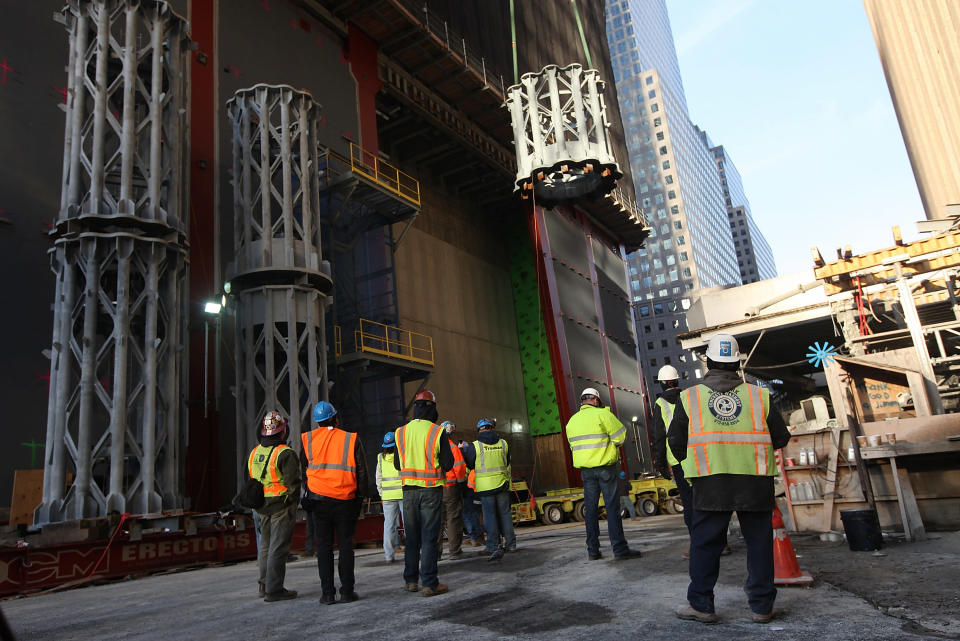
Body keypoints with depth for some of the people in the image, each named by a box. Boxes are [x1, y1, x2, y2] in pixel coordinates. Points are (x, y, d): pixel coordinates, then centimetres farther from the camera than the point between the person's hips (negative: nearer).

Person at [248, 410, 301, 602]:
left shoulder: (255, 452, 8)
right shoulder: (285, 453, -16)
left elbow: (251, 480, 12)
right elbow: (293, 482, -17)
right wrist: (292, 500, -3)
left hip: (262, 507, 7)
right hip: (282, 506, -7)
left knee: (265, 545, 18)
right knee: (278, 547, -2)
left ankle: (265, 584, 28)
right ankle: (274, 589, 1)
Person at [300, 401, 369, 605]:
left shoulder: (307, 440, 2)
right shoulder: (351, 439, -3)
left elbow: (303, 470, 7)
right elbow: (362, 474, -2)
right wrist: (359, 498, 8)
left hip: (318, 500, 1)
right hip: (346, 501, -1)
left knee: (324, 547, 8)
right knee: (345, 546, 8)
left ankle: (327, 593, 9)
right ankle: (347, 592, 10)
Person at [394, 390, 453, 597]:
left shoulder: (401, 432, 1)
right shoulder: (436, 432, -10)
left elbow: (398, 464, 7)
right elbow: (448, 463, -9)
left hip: (409, 490, 4)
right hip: (431, 490, -3)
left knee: (412, 536, 15)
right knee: (429, 536, 2)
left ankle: (411, 580, 22)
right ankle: (429, 583, 2)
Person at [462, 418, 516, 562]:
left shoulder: (474, 446, -8)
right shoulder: (503, 444, 2)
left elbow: (468, 465, 2)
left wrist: (463, 450, 17)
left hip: (485, 486, -3)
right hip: (502, 484, 3)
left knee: (490, 516, 3)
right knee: (504, 513, 14)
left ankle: (494, 547, 0)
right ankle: (510, 543, 21)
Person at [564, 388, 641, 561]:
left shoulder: (572, 421, 11)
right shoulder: (602, 414, -8)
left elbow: (574, 446, 13)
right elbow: (621, 435, -7)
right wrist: (610, 445, 11)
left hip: (586, 469, 5)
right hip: (605, 467, -5)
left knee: (590, 508, 8)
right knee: (612, 507, -2)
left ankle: (593, 550, 10)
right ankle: (620, 549, -2)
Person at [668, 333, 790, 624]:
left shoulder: (690, 397, 4)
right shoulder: (760, 395, 7)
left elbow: (675, 440, 7)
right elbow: (781, 438, 11)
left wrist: (689, 461, 26)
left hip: (710, 481, -1)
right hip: (756, 481, 1)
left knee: (705, 543, 7)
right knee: (758, 542, 13)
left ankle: (701, 605, 12)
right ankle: (762, 605, 20)